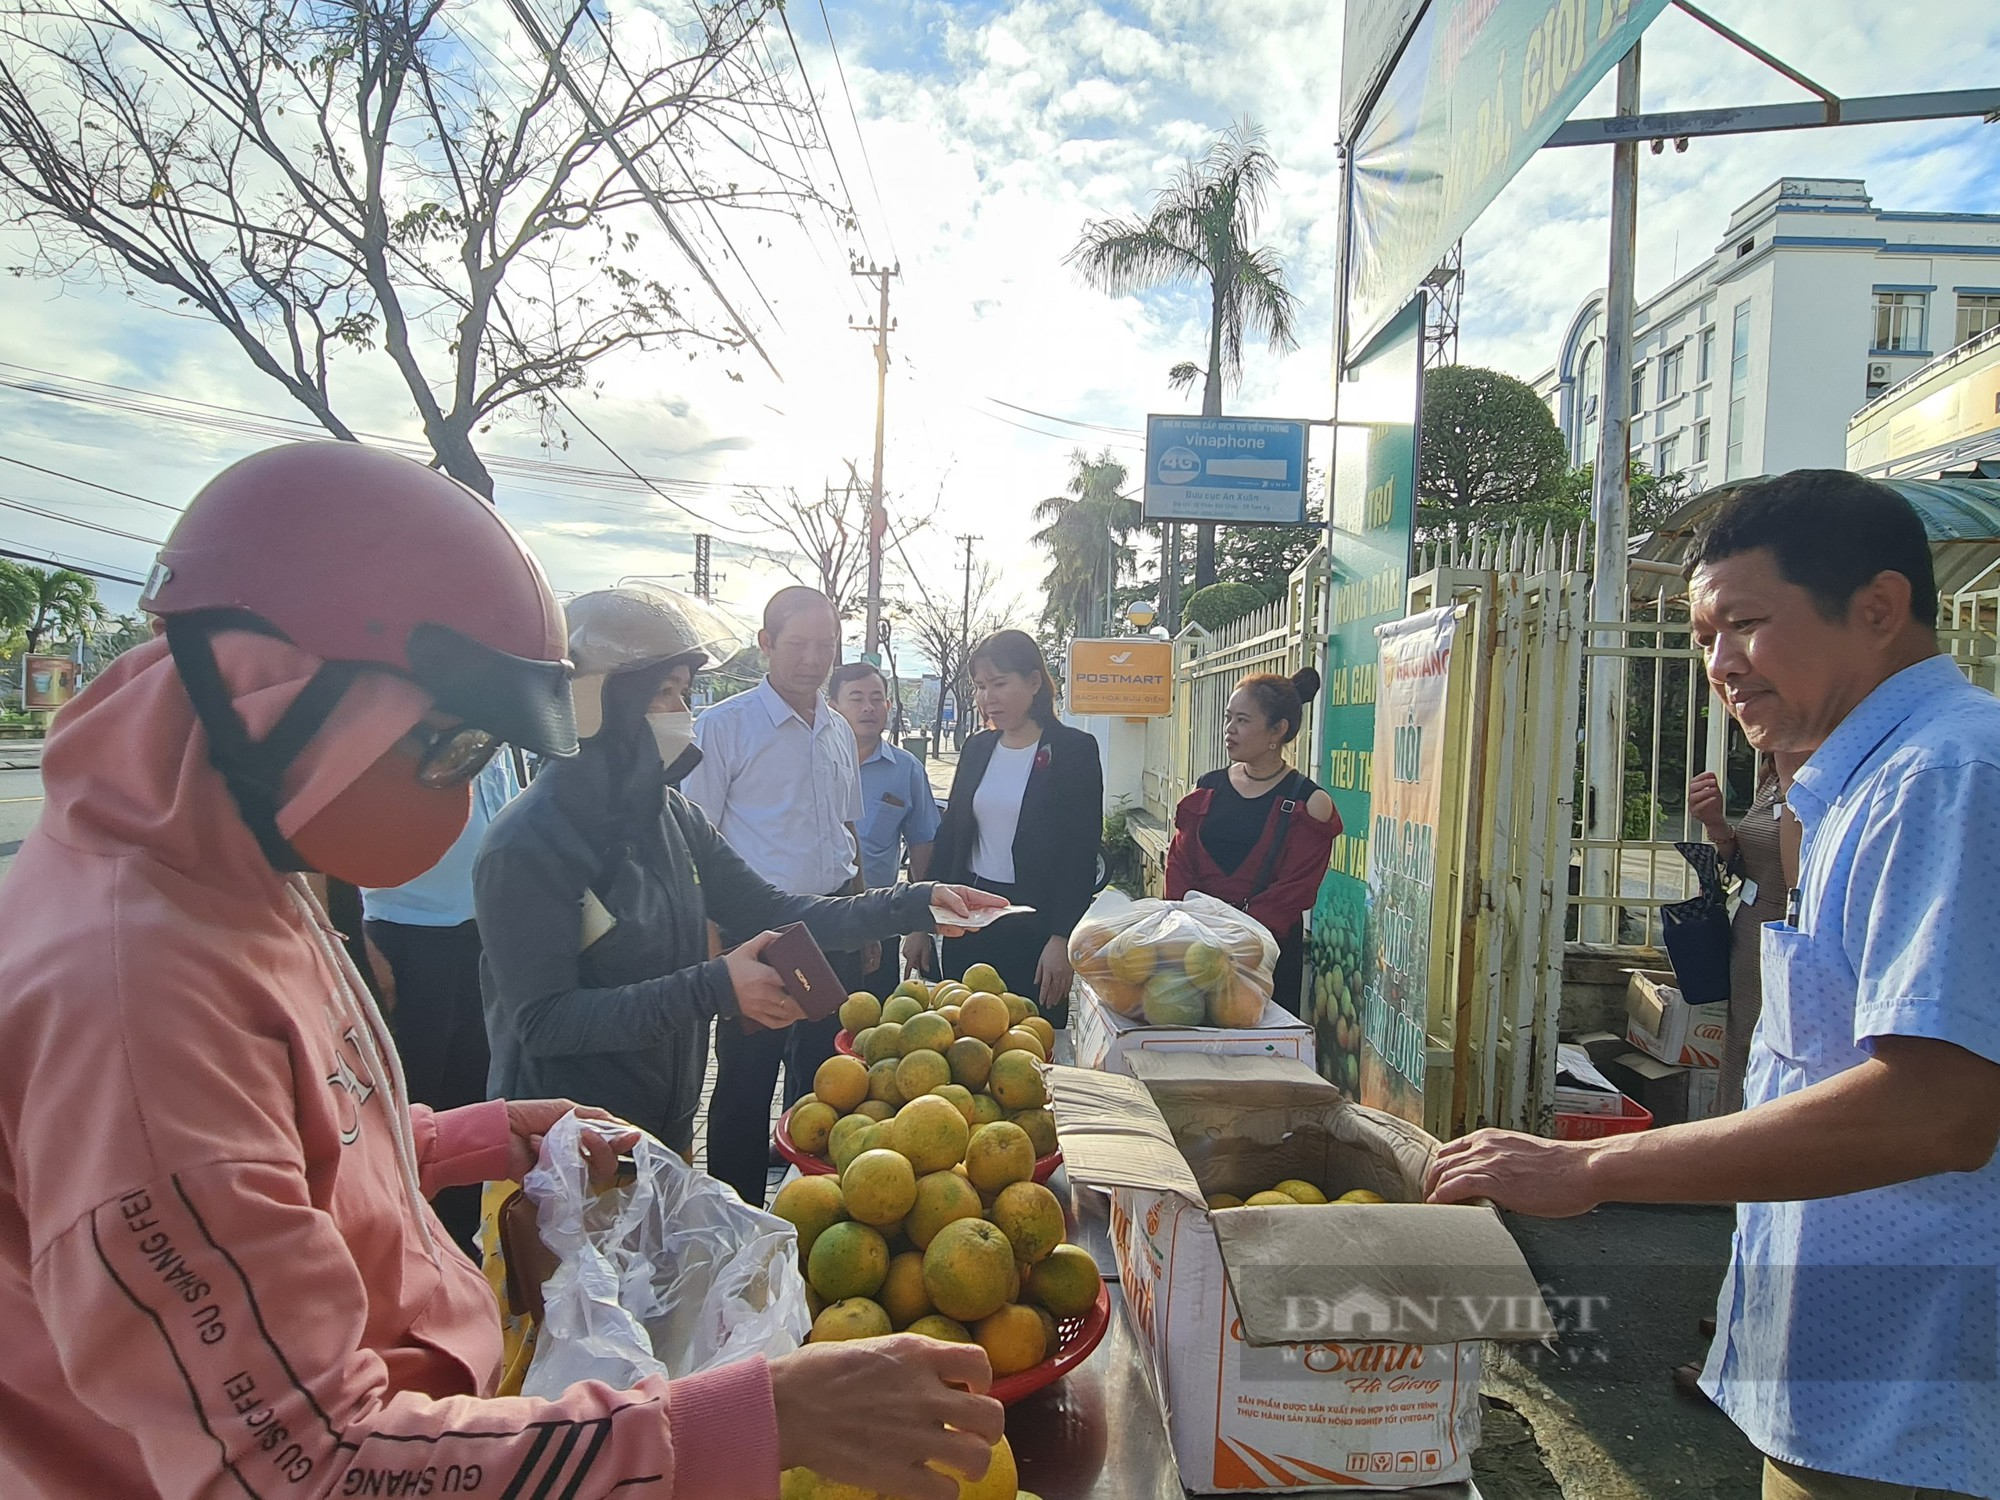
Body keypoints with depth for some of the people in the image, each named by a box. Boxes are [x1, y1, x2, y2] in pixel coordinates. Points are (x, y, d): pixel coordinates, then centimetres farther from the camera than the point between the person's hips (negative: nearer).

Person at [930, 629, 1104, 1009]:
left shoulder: (1073, 750, -7)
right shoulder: (977, 748, 9)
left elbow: (1081, 853, -10)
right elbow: (950, 834, 12)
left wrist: (1061, 939, -15)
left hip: (1035, 921, -5)